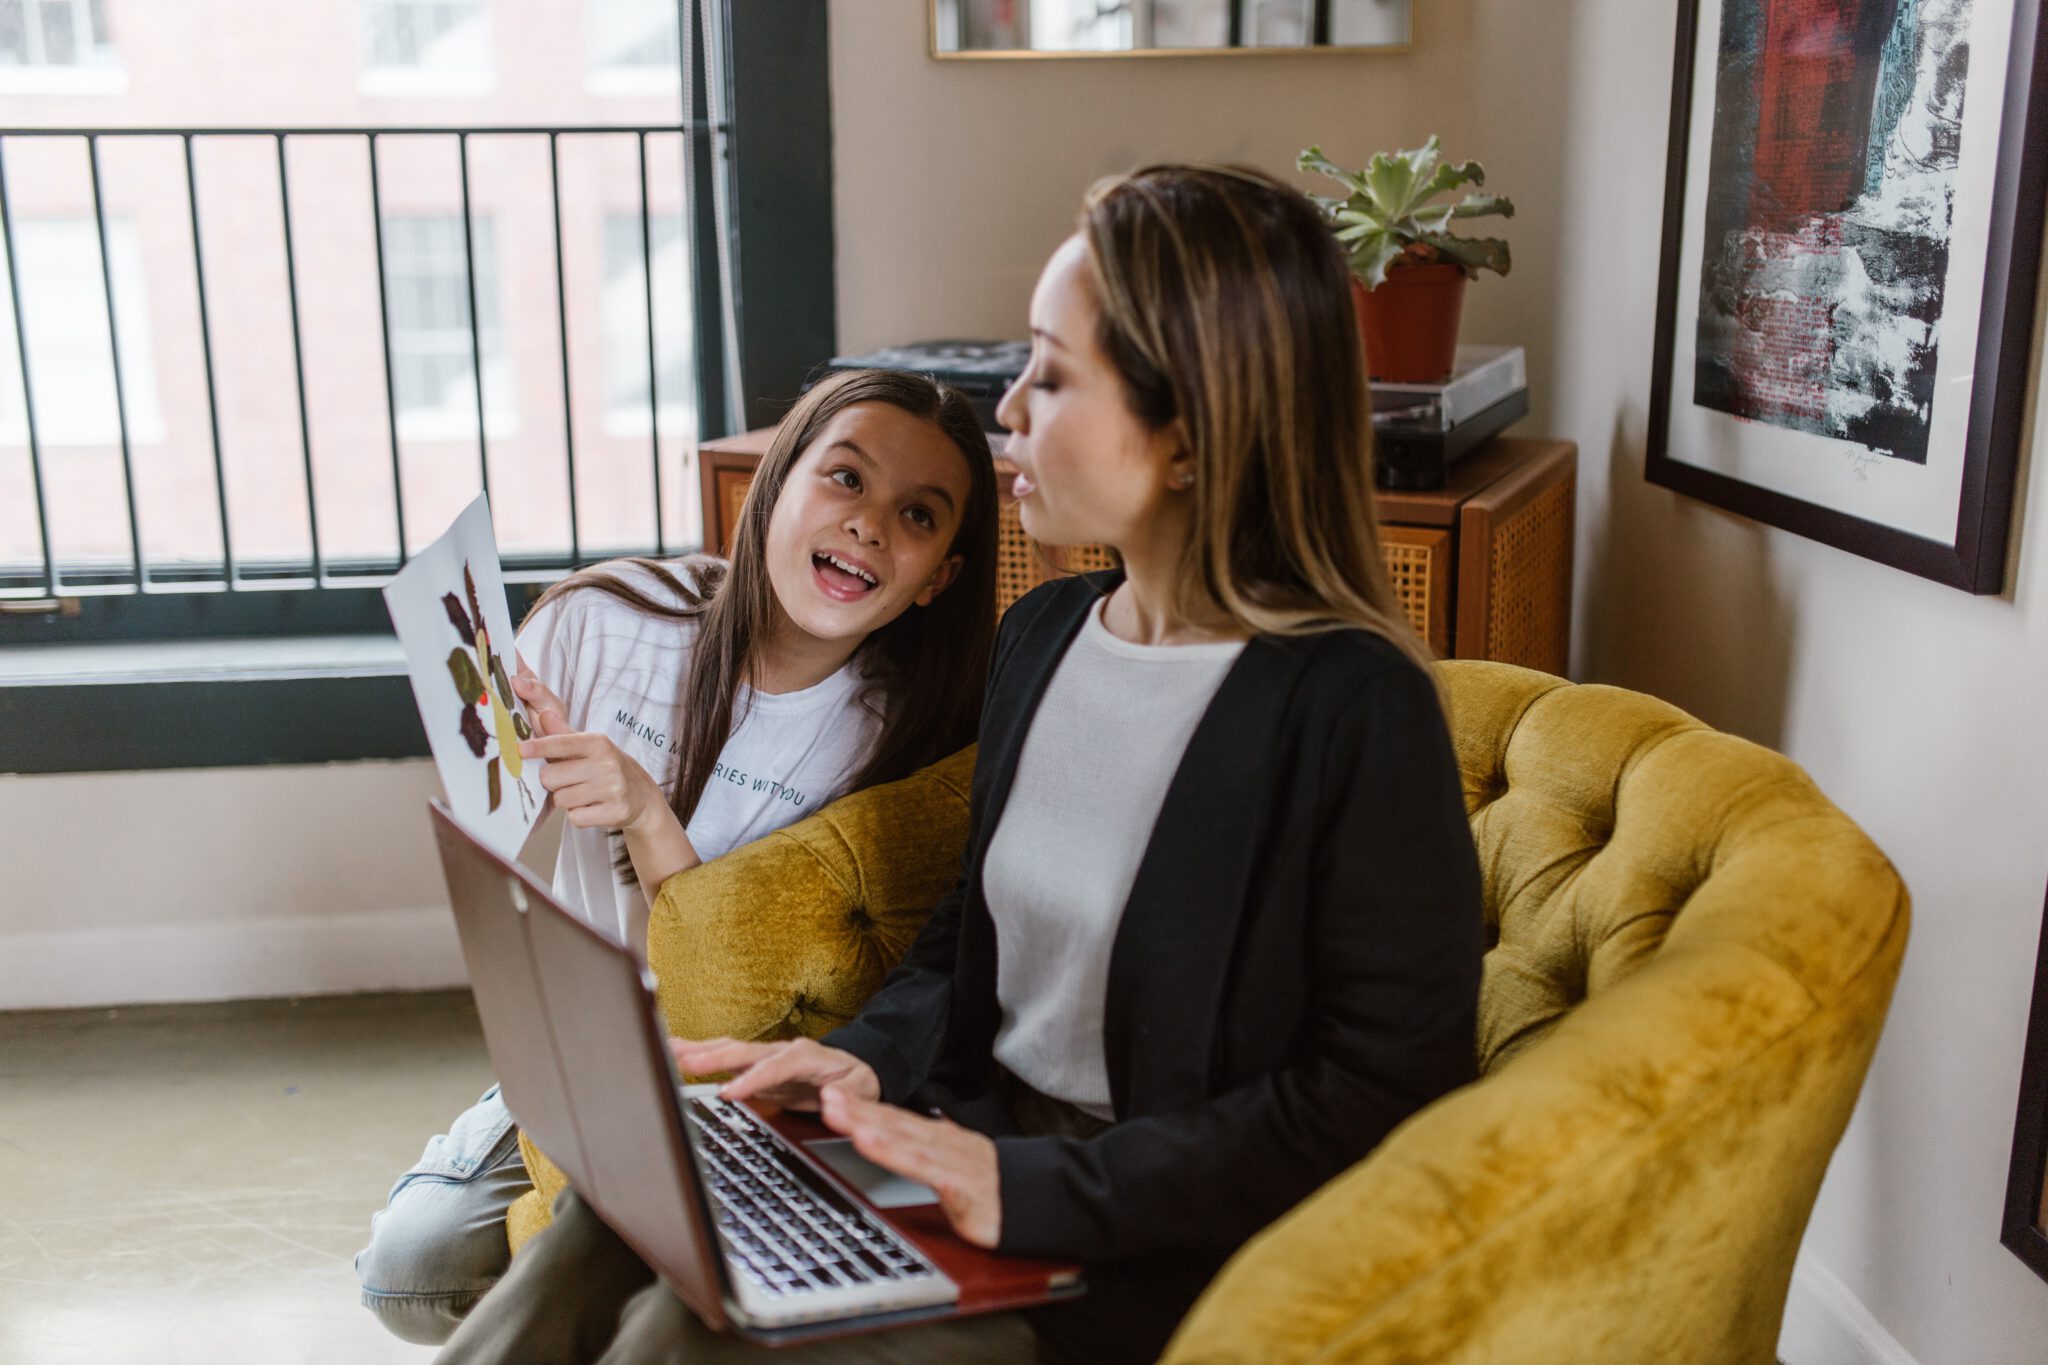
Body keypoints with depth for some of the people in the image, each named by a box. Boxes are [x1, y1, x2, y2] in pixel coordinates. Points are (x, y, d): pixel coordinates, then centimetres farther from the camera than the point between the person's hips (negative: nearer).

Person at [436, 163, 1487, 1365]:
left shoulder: (1354, 709, -18)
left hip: (1148, 1262, -6)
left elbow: (1384, 1094, -17)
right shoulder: (1043, 635, 6)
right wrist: (869, 1060, -2)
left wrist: (1034, 1187, -21)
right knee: (606, 1226, -12)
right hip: (977, 1138, 7)